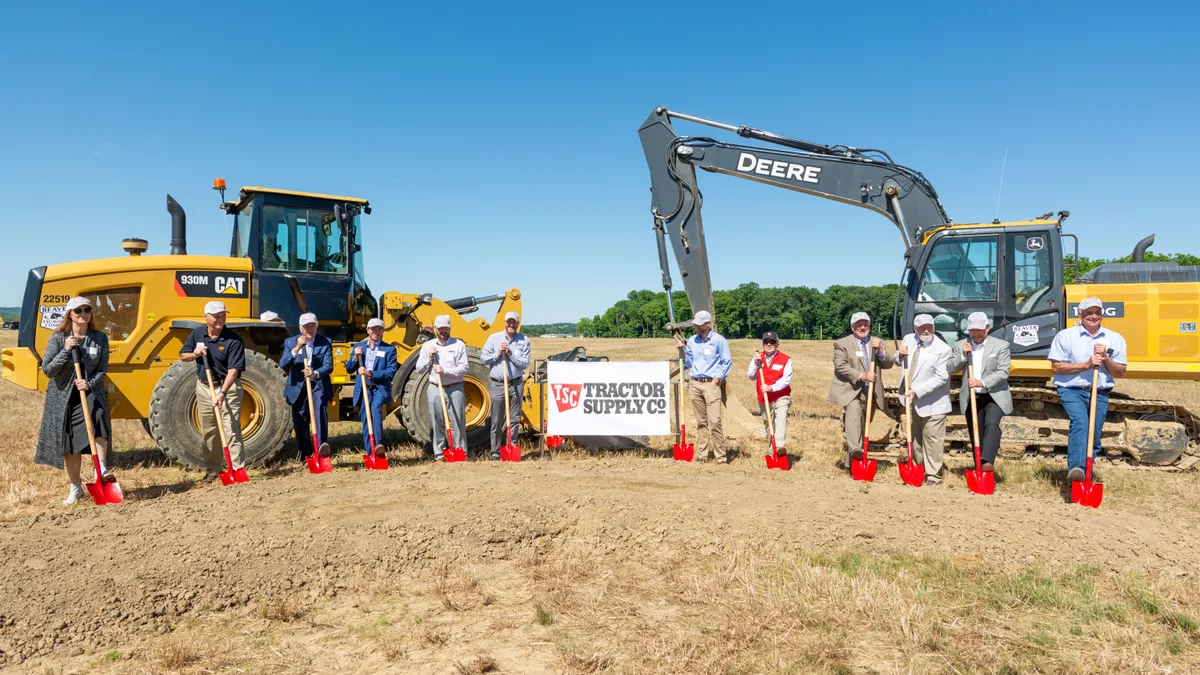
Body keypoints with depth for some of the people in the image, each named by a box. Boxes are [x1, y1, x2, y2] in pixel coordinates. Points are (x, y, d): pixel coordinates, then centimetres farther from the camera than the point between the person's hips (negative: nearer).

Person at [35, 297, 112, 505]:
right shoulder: (58, 338, -4)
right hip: (63, 396, 1)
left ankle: (101, 467, -23)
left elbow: (102, 369, 0)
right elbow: (47, 369, -8)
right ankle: (75, 487, 22)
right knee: (70, 443, 7)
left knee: (98, 416, -34)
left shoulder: (100, 338, 0)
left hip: (91, 392, 0)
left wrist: (89, 384, -19)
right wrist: (66, 350, -20)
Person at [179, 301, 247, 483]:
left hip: (227, 387, -6)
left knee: (231, 429, -9)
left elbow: (233, 370, -21)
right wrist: (194, 354, -10)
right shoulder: (198, 333, 2)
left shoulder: (233, 340, -16)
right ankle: (212, 469, 24)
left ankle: (237, 469, -7)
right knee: (208, 431, 13)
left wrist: (222, 393, -31)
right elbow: (183, 356, 14)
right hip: (204, 387, 6)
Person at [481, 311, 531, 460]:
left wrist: (510, 354, -15)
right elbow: (482, 359, 3)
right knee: (497, 421, 3)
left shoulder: (524, 341, 4)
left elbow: (525, 364, -5)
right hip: (498, 384, -1)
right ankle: (495, 453, 11)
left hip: (516, 384, 1)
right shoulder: (494, 338, 4)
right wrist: (497, 354, -10)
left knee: (514, 419, 5)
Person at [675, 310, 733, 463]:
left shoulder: (718, 340, -2)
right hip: (695, 384, 5)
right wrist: (682, 350, 2)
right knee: (701, 421, 8)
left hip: (711, 384, -5)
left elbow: (727, 362, -3)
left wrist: (715, 381, -8)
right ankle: (702, 453, 13)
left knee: (714, 421, -11)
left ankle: (720, 456, -7)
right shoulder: (691, 341, 13)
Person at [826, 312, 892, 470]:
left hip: (870, 392, 5)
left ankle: (848, 460, 21)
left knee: (862, 425, 10)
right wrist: (861, 376, -23)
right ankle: (854, 450, -44)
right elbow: (840, 366, -13)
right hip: (851, 390, -5)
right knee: (854, 412, -32)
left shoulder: (878, 342, 13)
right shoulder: (842, 343, -1)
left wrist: (880, 350, -13)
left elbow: (888, 364, 5)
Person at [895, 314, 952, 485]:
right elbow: (899, 362, 17)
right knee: (914, 434, 20)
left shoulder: (942, 348, -17)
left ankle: (933, 474, 8)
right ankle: (918, 460, 38)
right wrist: (900, 355, -8)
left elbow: (941, 378, -20)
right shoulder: (908, 339, 1)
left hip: (932, 402, -6)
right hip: (913, 398, 6)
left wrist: (917, 391, -24)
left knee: (932, 438, -2)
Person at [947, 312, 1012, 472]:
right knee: (975, 434, 8)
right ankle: (980, 469, 18)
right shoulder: (960, 346, 7)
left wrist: (982, 382, -23)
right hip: (971, 398, 3)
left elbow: (1003, 372, -10)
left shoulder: (1000, 345, -1)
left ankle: (987, 462, -36)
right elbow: (949, 368, 1)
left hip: (994, 396, -3)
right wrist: (963, 355, -13)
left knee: (991, 423, -28)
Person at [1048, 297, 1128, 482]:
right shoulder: (1065, 336, 2)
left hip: (1100, 394, 4)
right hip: (1072, 390, -4)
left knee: (1095, 434, 6)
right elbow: (1057, 367, -4)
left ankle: (1087, 469, 24)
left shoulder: (1115, 339, 12)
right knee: (1080, 423, -26)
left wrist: (1105, 358, -8)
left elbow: (1120, 373, 9)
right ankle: (1076, 468, -35)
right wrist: (1086, 365, -12)